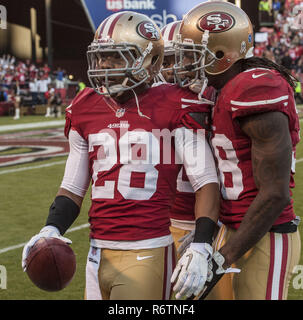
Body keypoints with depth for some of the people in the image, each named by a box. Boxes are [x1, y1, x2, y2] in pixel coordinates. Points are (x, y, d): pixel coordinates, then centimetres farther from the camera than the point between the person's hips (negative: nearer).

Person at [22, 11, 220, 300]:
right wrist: (51, 229, -1)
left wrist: (200, 247, -18)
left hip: (147, 255, -5)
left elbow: (207, 184, -7)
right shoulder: (85, 110, 10)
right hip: (98, 254, 6)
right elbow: (72, 188, 16)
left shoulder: (172, 108, -7)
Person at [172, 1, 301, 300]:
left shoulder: (258, 93, -20)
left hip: (265, 242, -9)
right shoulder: (226, 93, 9)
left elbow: (275, 194, -22)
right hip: (233, 230, 9)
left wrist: (223, 259, -19)